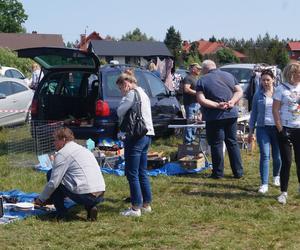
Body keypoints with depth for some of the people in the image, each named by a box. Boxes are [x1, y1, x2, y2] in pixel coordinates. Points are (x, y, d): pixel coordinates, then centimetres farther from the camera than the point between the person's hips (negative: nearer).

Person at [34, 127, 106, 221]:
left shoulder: (62, 153, -2)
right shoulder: (84, 150, 24)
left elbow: (53, 182, -6)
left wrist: (41, 199, 10)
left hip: (84, 196, -7)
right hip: (100, 196, 8)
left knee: (50, 174, 7)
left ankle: (61, 212, 10)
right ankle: (90, 207, 12)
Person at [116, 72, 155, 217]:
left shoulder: (132, 93, -11)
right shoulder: (142, 93, 19)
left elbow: (120, 111, -12)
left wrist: (125, 97, 1)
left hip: (136, 136, -10)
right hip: (147, 134, 10)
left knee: (132, 173, -5)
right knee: (142, 172, 16)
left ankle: (136, 208, -2)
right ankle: (146, 204, 21)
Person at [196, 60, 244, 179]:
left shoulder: (202, 80, -5)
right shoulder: (229, 76, 10)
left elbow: (201, 100, -14)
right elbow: (239, 91, 7)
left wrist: (217, 105, -16)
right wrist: (232, 102, -7)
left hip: (215, 117, -5)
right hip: (231, 114, 5)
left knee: (216, 144, 4)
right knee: (232, 142, 12)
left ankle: (218, 172, 7)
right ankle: (238, 172, 14)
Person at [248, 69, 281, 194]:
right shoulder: (258, 95, 7)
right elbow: (254, 113, 11)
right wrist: (251, 131, 8)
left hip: (277, 128, 0)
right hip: (262, 128, 0)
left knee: (277, 156, 7)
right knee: (264, 155, -8)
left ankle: (276, 176, 34)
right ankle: (264, 184, -6)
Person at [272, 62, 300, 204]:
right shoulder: (281, 89, -5)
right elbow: (275, 110, -7)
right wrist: (280, 128, -11)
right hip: (286, 129, -3)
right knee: (286, 161, -1)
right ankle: (283, 192, 9)